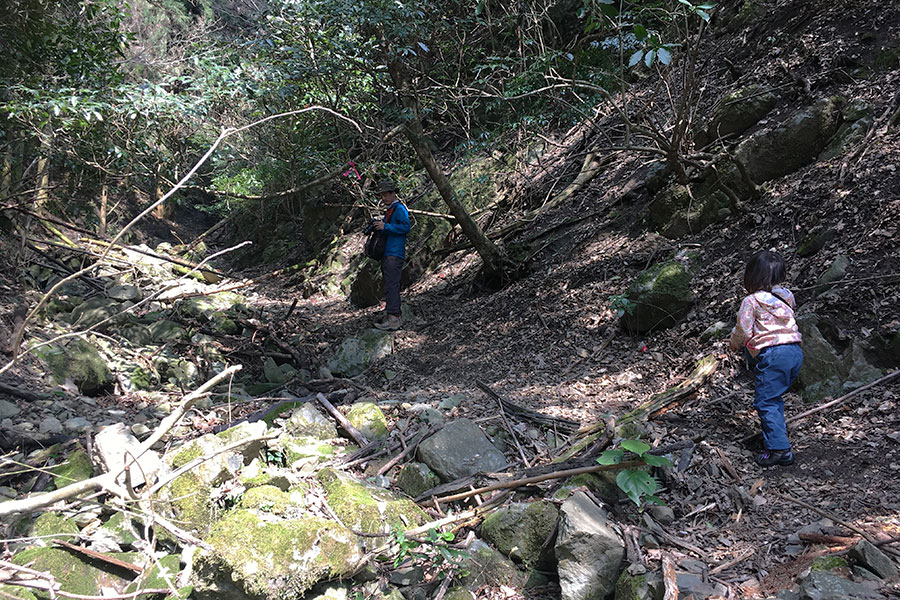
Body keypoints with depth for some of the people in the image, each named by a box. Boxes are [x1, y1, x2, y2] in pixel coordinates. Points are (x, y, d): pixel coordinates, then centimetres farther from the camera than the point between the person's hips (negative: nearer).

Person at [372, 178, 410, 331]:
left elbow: (405, 227, -20)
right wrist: (378, 226, 14)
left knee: (392, 286, -14)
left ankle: (393, 319, -17)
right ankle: (392, 316, 16)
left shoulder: (400, 209, -7)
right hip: (388, 254, 11)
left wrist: (385, 227, -19)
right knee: (389, 286, 11)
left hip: (395, 254, -11)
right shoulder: (389, 210, 23)